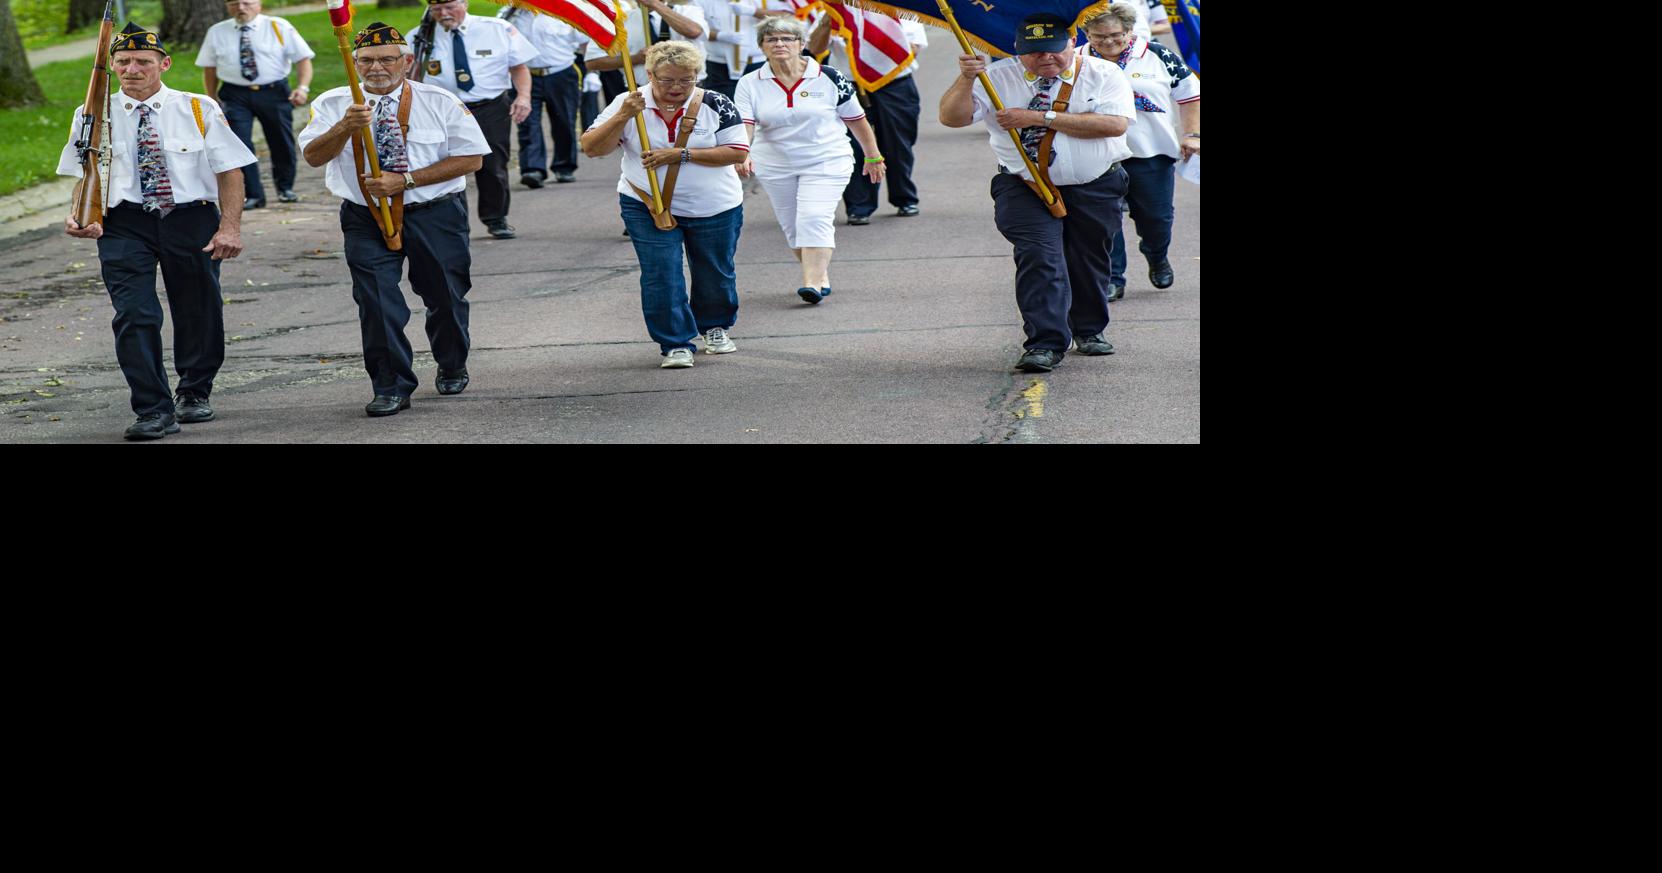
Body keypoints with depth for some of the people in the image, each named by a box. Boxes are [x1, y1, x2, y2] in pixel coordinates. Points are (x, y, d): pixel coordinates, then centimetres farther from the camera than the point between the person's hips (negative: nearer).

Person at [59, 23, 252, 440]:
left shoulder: (199, 109, -1)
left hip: (192, 221, 1)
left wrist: (230, 227, -11)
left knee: (199, 312, 11)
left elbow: (230, 170, -1)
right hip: (125, 226, 0)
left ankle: (194, 394, 36)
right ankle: (154, 411, -8)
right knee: (134, 315, -14)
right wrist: (84, 218, -16)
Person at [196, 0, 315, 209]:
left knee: (282, 143, 10)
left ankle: (285, 187, 33)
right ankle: (253, 195, 0)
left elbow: (303, 58, -3)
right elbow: (209, 68, 10)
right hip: (235, 96, 0)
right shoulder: (216, 33, 5)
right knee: (240, 144, -10)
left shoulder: (279, 27, -1)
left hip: (274, 92, 0)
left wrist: (303, 87, -17)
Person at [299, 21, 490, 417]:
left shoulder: (440, 102, -3)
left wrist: (405, 181, -16)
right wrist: (346, 126, -32)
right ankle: (391, 388, -1)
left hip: (435, 216, 0)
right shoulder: (333, 104, 0)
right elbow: (314, 156, -11)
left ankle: (452, 368, 39)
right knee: (376, 302, -11)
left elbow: (471, 158, -8)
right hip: (366, 220, 0)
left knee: (445, 296, 13)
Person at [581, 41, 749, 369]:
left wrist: (680, 154, -22)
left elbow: (737, 151, -15)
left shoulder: (715, 105, -9)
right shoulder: (629, 105, -7)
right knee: (661, 275, -10)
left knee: (715, 274, 15)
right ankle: (676, 344, -1)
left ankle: (716, 327, 41)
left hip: (714, 208, 0)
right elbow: (592, 148, -10)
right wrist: (623, 117, -27)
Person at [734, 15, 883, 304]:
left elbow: (856, 119, 3)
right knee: (791, 226, 10)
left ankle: (814, 283, -23)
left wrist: (873, 157, 9)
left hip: (826, 163, -3)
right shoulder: (751, 84, -3)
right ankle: (821, 276, 27)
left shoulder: (828, 78, -7)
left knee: (815, 220, -18)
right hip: (774, 167, 3)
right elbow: (743, 124, -15)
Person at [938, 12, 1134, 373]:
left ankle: (1089, 331, 35)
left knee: (1089, 261, 12)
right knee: (1038, 257, -18)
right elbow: (951, 117, -4)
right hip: (1024, 190, -1)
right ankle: (1045, 344, -19)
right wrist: (966, 79, -25)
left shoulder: (1104, 74, -2)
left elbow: (1115, 124, -19)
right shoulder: (998, 77, 1)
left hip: (1096, 190, 1)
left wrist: (1041, 117, -20)